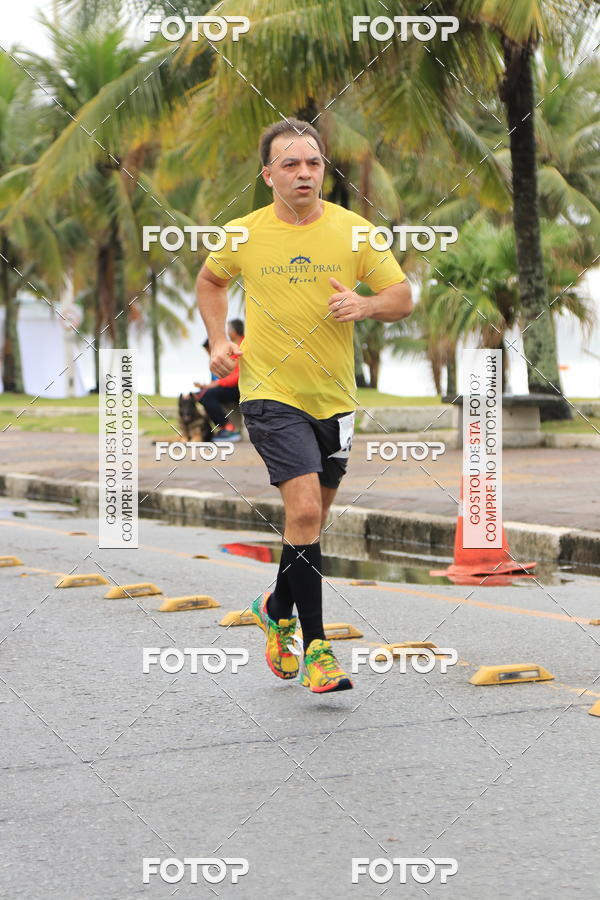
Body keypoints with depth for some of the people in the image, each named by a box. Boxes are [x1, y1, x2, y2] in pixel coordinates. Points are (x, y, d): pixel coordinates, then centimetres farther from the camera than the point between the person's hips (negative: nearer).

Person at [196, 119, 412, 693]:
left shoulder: (353, 230, -2)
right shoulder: (242, 235, -3)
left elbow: (403, 297, 1)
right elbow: (210, 281, 17)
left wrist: (366, 305, -19)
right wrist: (218, 340, 4)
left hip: (333, 397, 3)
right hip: (270, 393, -3)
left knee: (313, 517, 15)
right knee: (304, 508, -18)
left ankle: (278, 609, 41)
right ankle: (315, 647, -11)